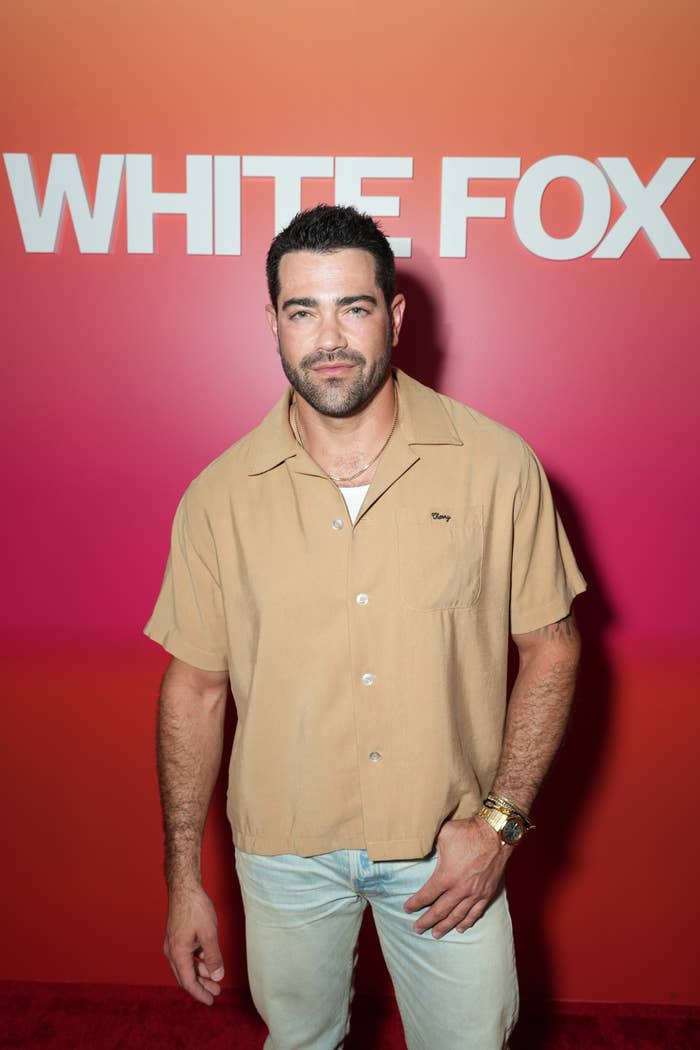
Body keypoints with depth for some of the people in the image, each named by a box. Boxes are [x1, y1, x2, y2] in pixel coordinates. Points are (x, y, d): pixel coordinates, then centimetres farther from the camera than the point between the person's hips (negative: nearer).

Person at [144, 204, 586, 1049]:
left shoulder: (497, 465, -13)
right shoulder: (220, 496, -10)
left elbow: (550, 646, -5)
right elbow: (195, 688, -3)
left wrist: (499, 819, -12)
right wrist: (183, 879, 1)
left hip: (448, 846, -1)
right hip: (283, 850, 2)